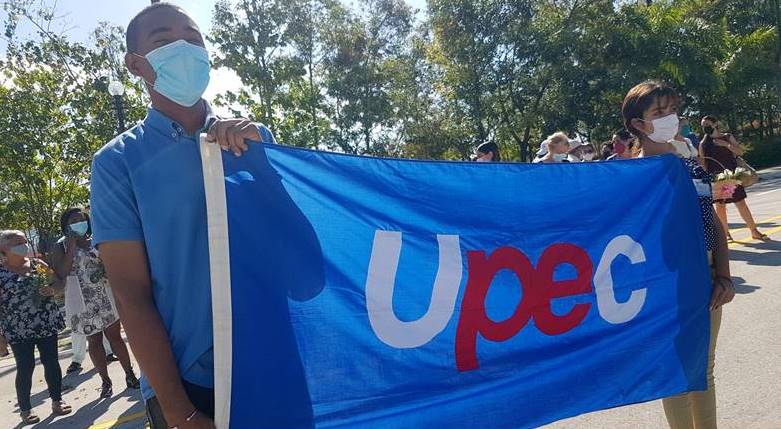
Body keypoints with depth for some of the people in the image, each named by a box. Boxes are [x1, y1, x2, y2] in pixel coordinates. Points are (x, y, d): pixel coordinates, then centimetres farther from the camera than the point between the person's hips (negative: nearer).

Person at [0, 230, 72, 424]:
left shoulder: (37, 264, 6)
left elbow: (59, 283, 11)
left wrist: (52, 289, -12)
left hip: (47, 324, 3)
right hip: (19, 331, -3)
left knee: (51, 362, 7)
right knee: (25, 368, 3)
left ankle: (57, 401, 20)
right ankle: (25, 409, 18)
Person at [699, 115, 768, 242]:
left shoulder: (728, 137, 7)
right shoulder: (703, 143, 4)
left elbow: (740, 152, 1)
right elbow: (703, 163, 2)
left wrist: (726, 144, -13)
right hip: (715, 178, 0)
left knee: (741, 203, 1)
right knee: (720, 206, 1)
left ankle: (754, 231, 8)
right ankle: (726, 233, 10)